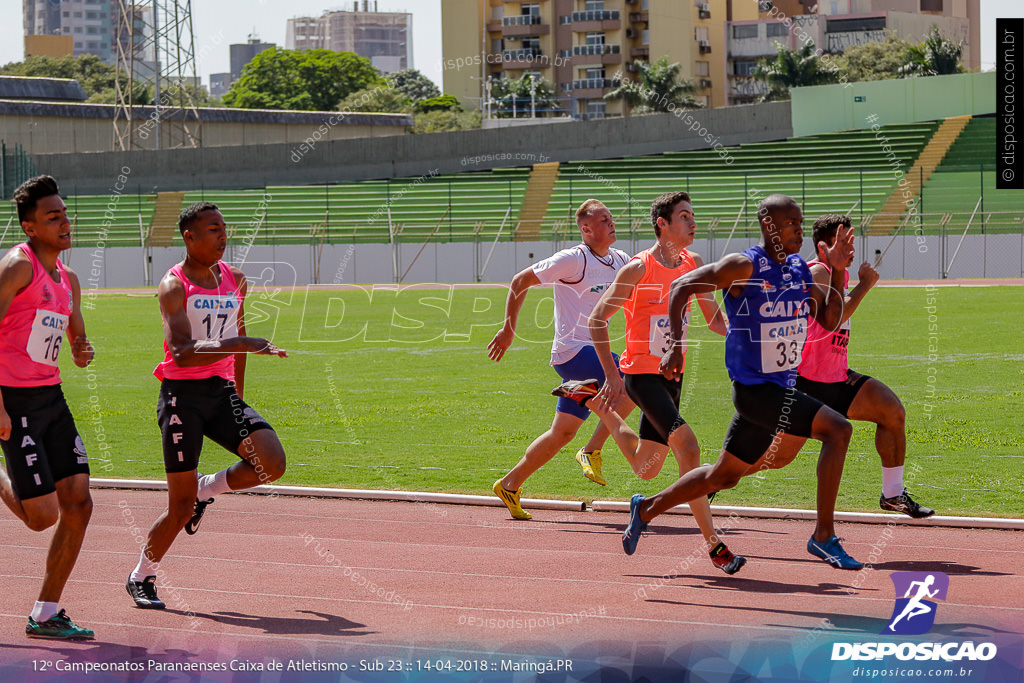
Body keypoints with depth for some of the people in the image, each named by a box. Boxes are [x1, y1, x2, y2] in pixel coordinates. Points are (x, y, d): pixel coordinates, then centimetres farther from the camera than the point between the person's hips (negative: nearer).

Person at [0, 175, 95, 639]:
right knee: (42, 516, -10)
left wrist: (83, 352, -1)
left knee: (78, 503, 1)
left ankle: (46, 615, 8)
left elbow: (76, 344, 25)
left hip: (51, 396, 8)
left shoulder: (68, 280, 13)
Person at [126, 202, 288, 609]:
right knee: (181, 507, -5)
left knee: (271, 462, -17)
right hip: (183, 394, -5)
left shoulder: (235, 280, 10)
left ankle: (208, 489, 12)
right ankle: (141, 577, 18)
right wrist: (238, 345, -33)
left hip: (221, 392, 5)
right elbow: (182, 353, -23)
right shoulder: (174, 287, -10)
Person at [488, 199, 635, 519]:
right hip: (572, 352, -8)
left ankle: (510, 484, 20)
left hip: (591, 354, 8)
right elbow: (520, 282, -6)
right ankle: (592, 451, -13)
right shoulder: (573, 259, -12)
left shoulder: (619, 261, 10)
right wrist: (508, 330, -7)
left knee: (563, 432, 9)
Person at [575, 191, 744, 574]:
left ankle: (595, 402, 40)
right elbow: (597, 319, -11)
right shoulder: (639, 269, -14)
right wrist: (612, 375, -18)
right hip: (641, 371, -7)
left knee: (646, 468, 17)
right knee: (688, 447, -23)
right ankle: (713, 545, -20)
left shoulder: (694, 266, 4)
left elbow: (714, 319, 13)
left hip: (672, 373, 7)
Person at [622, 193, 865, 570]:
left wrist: (837, 271, -2)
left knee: (724, 475, 19)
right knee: (838, 429, -22)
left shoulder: (800, 269, 7)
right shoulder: (743, 267, -14)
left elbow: (830, 320, 9)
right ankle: (824, 536, -18)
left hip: (782, 387, 8)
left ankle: (647, 508, 37)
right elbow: (681, 287, -10)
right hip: (754, 388, -8)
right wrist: (676, 345, -17)